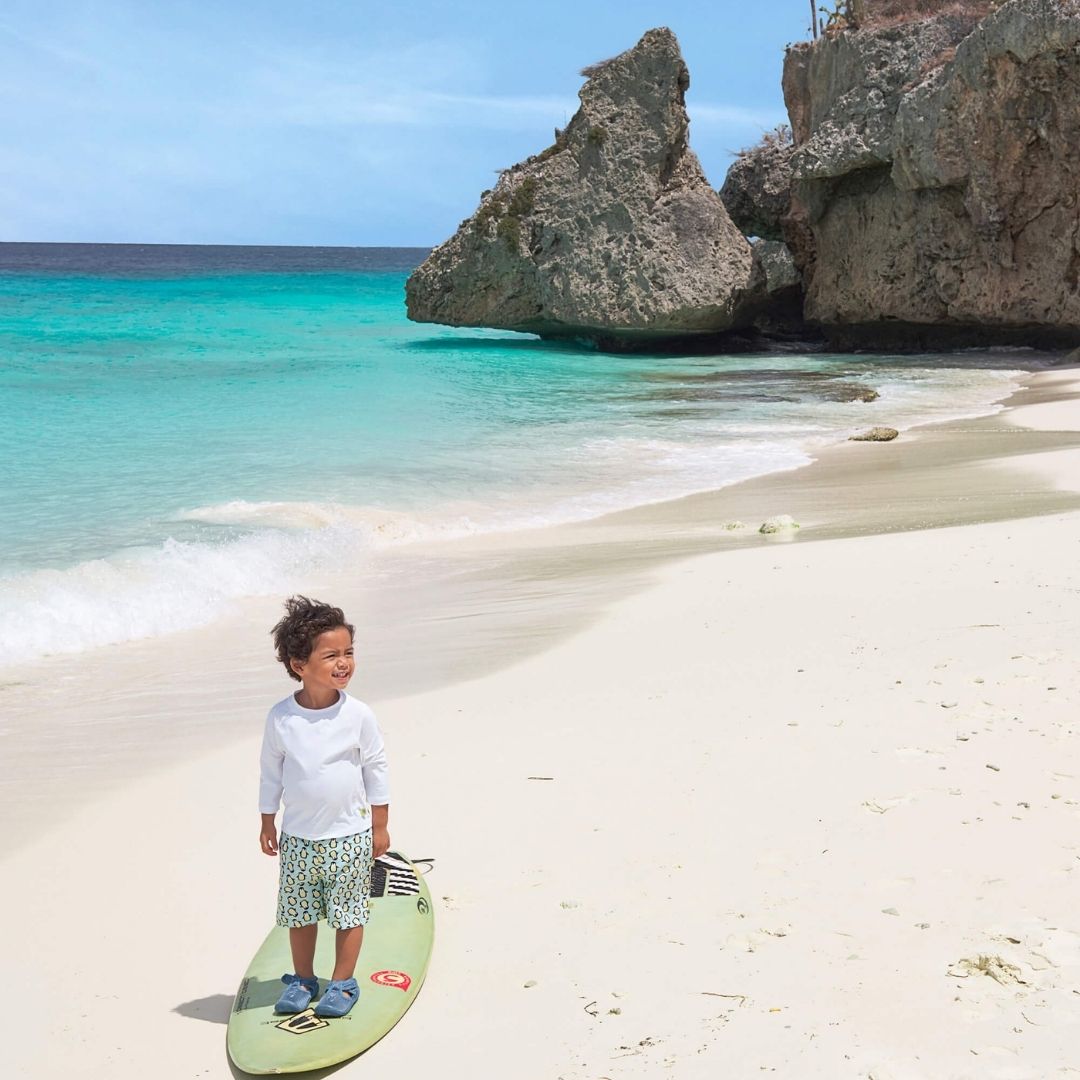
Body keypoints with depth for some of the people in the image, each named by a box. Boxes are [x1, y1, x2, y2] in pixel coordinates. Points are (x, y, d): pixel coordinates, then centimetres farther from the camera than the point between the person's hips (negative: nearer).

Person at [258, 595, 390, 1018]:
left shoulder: (358, 715, -11)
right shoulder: (281, 717, -9)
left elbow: (376, 769, -1)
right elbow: (270, 772, 3)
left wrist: (379, 826, 2)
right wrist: (267, 824, 8)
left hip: (350, 836, -1)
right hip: (298, 837, 1)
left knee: (348, 912, 7)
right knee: (299, 912, 13)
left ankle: (343, 983, 21)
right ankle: (302, 979, 30)